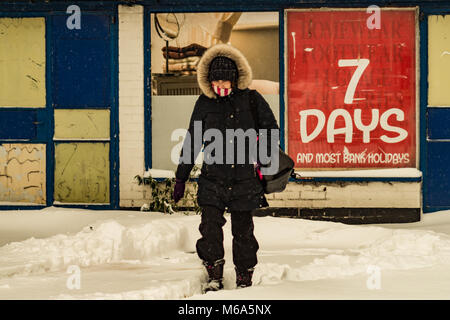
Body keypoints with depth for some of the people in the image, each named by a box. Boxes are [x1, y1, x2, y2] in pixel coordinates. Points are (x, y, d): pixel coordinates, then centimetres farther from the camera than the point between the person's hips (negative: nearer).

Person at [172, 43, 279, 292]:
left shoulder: (251, 99, 1)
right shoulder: (204, 104, 6)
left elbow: (270, 129, 12)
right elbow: (192, 142, 13)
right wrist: (181, 177, 13)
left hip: (245, 179, -1)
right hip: (212, 180, 1)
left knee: (243, 230, 6)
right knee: (210, 227, -9)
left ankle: (245, 280, 21)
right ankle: (214, 277, 6)